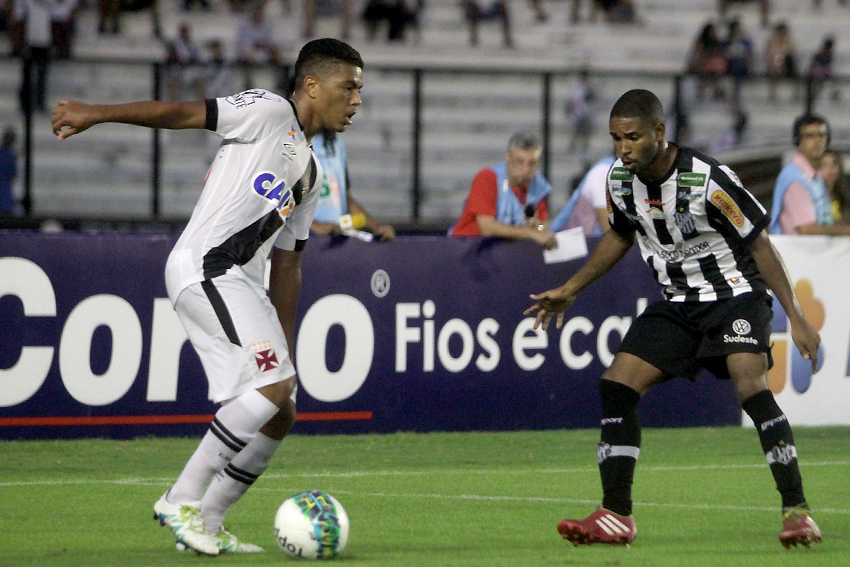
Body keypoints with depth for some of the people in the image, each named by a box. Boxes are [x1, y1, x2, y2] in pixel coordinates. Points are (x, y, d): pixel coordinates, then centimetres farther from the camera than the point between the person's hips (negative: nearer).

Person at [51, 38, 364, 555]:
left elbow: (287, 264, 25)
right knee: (274, 385, -21)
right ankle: (181, 500, -16)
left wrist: (286, 348, 22)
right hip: (205, 267, -9)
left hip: (243, 285, 9)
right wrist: (96, 114, -12)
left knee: (279, 414, 4)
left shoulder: (311, 174, 24)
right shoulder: (269, 113, -1)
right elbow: (185, 113, -8)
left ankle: (206, 525, 12)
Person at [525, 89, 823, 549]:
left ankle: (796, 511, -20)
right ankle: (616, 518, 0)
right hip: (677, 303, 6)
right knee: (616, 386, -7)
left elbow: (758, 244, -16)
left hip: (735, 295, -6)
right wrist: (570, 290, 18)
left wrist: (796, 317, -16)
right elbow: (620, 236, 16)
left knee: (750, 386, -28)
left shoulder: (708, 180, -25)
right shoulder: (620, 180, -6)